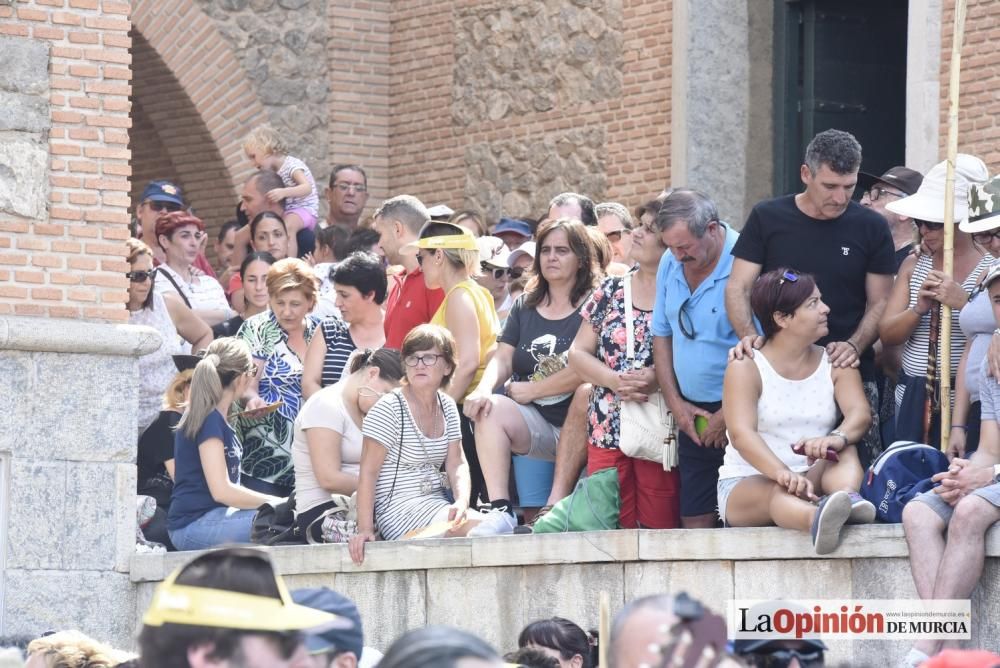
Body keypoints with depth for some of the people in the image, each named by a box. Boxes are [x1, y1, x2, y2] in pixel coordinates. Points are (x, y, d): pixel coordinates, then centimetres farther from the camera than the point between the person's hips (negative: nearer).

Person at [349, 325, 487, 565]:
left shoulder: (447, 406, 12)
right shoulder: (389, 409, -8)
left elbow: (457, 464, 7)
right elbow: (368, 472, -11)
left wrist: (461, 503, -15)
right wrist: (365, 529, -21)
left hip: (437, 504, 7)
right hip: (399, 510, -7)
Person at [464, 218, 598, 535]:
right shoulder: (525, 307, 17)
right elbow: (502, 359, 6)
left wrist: (530, 390, -9)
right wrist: (483, 390, -16)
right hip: (535, 423, 4)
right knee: (490, 409, -23)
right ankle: (500, 511, -34)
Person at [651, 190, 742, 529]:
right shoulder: (670, 264, 6)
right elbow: (662, 335, 15)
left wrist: (726, 417, -13)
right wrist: (676, 403, 6)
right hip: (693, 413, 7)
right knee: (694, 519, 7)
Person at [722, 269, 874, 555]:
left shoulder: (835, 365, 9)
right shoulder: (746, 367, -4)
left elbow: (860, 412, -9)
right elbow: (741, 434, -20)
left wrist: (838, 438, -36)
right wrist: (782, 473, -41)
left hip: (815, 478, 4)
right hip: (746, 485, -4)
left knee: (844, 453, -25)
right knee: (781, 493, -38)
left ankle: (847, 499, -59)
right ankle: (818, 520, -74)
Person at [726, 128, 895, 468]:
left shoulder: (871, 227, 5)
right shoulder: (767, 218, 5)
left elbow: (880, 302, 7)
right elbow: (738, 287, 5)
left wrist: (854, 345, -12)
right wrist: (749, 335, -15)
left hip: (849, 375, 0)